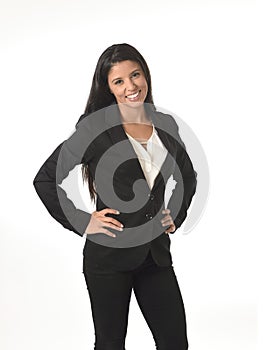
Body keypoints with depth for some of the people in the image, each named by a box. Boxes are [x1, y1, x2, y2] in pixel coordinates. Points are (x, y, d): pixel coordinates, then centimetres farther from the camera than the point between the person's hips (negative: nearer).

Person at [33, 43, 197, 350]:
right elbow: (45, 179, -6)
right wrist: (82, 222, -9)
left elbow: (188, 177, 25)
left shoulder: (166, 125, 7)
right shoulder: (97, 128, -8)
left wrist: (176, 215, 13)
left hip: (156, 253, 4)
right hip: (110, 254, -4)